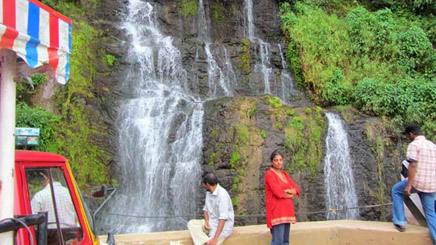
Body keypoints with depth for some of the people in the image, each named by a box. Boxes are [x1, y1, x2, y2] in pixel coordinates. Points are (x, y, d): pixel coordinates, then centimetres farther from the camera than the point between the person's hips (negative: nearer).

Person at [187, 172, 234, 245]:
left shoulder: (222, 194, -24)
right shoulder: (209, 192, 4)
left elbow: (223, 218, -29)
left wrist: (215, 238, -33)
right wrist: (206, 222, -7)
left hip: (223, 225, -8)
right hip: (211, 223, 8)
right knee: (191, 223, -16)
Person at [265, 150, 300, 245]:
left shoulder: (284, 174, 16)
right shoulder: (269, 174, -6)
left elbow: (296, 189, 10)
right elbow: (278, 192, -16)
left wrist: (288, 191, -10)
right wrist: (290, 194, 0)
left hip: (287, 209, 8)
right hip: (276, 210, -7)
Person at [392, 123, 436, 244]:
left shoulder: (414, 145, -9)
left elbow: (413, 166, -18)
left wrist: (409, 185, -16)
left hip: (417, 182, -6)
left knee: (396, 190, 20)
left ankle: (400, 222, 19)